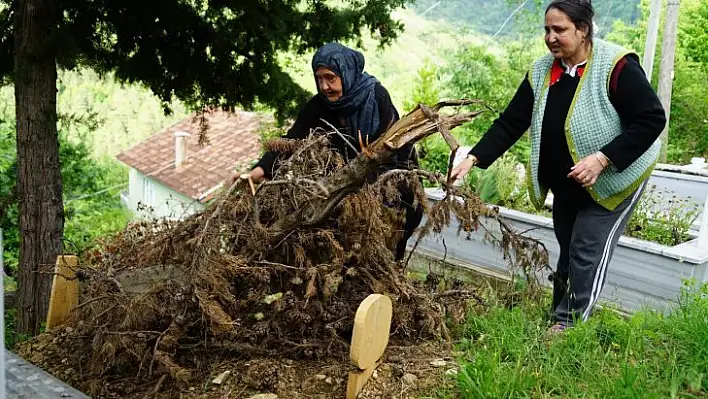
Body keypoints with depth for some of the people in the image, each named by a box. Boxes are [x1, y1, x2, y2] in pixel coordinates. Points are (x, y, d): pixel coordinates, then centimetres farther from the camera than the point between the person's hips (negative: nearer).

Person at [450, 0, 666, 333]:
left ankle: (572, 324, 7)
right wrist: (474, 159, -15)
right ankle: (560, 316, 31)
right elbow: (510, 123, -3)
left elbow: (652, 119, -23)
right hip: (566, 185, 6)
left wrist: (603, 158, -31)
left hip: (613, 180, -6)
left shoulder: (617, 67, -22)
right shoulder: (541, 72, -4)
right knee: (567, 250, 16)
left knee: (587, 252, -7)